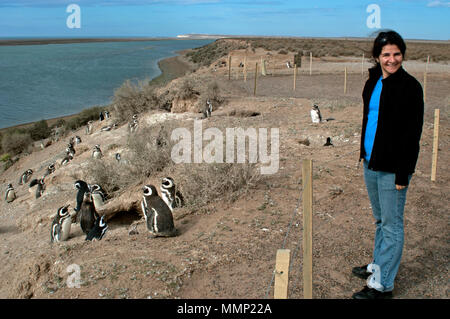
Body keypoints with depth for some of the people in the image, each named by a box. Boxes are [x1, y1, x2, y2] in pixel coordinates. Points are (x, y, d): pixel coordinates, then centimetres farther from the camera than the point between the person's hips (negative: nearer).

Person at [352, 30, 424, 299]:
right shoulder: (373, 82, 11)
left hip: (393, 168, -8)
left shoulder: (409, 86, -12)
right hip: (371, 163, 8)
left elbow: (412, 133, -15)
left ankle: (382, 285, 8)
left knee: (391, 226, 0)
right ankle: (378, 265, 36)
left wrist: (402, 173, -18)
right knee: (381, 221, 21)